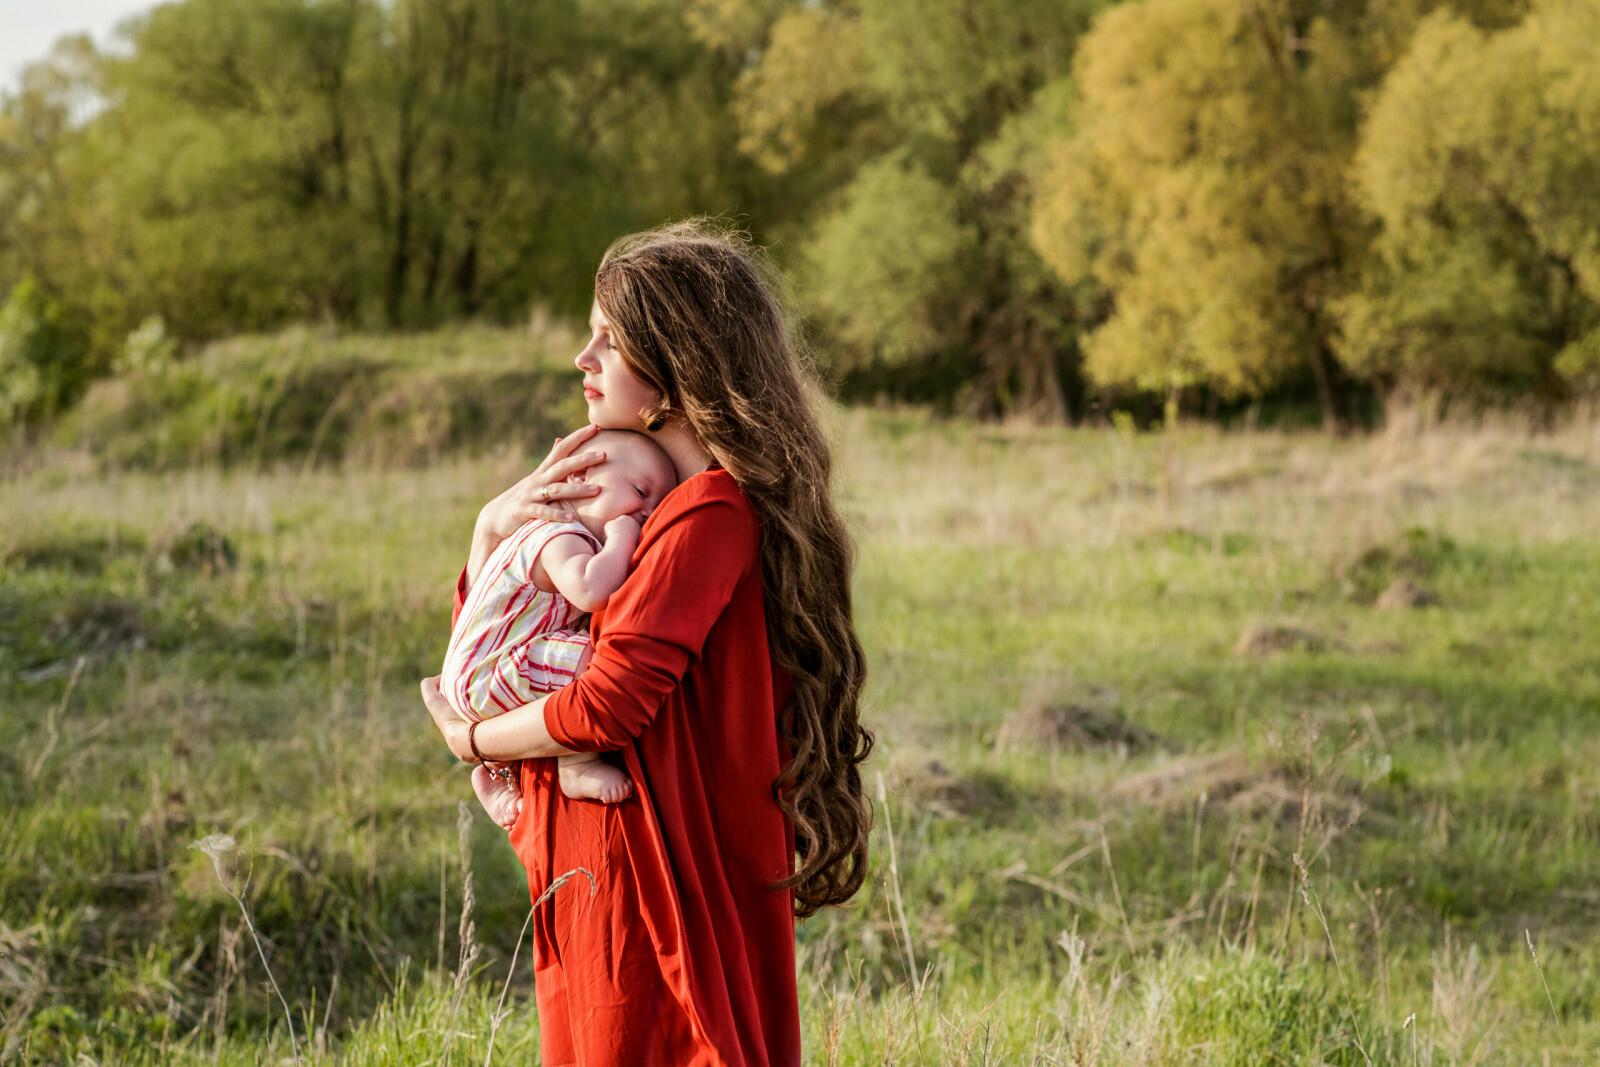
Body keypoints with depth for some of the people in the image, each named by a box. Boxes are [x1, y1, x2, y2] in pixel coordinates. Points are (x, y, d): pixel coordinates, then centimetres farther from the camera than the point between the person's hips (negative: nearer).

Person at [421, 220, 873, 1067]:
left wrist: (470, 739, -8)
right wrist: (492, 529, -2)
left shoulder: (714, 513, -18)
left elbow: (609, 703, -25)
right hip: (594, 873, 9)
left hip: (663, 889, -9)